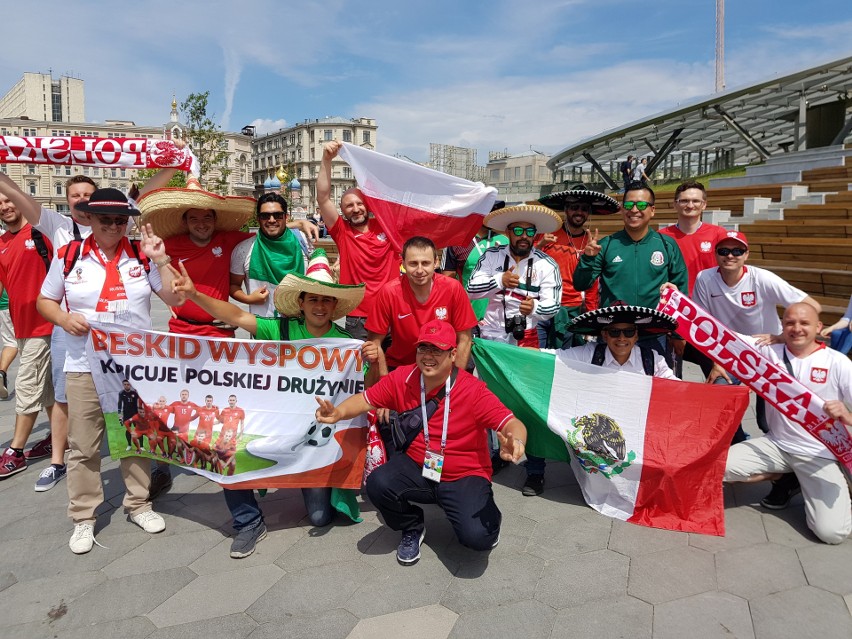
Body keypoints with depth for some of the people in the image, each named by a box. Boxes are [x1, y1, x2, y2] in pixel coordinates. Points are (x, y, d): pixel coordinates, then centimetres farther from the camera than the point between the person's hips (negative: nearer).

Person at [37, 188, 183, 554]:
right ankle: (83, 517, 20)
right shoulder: (68, 256, 0)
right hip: (85, 367, -1)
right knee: (84, 445, 5)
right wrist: (64, 319, -11)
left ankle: (138, 504, 29)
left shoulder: (141, 257, 1)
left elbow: (175, 299, -1)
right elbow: (45, 301, 10)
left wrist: (160, 261, -12)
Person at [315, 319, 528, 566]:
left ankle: (488, 517, 15)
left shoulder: (473, 390, -17)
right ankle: (412, 527, 9)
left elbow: (512, 424, -22)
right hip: (417, 469, 4)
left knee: (477, 536, -27)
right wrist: (338, 413, -20)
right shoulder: (402, 379, -7)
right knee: (378, 483, -26)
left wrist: (514, 441, -47)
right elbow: (366, 399, 1)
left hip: (464, 476, -3)